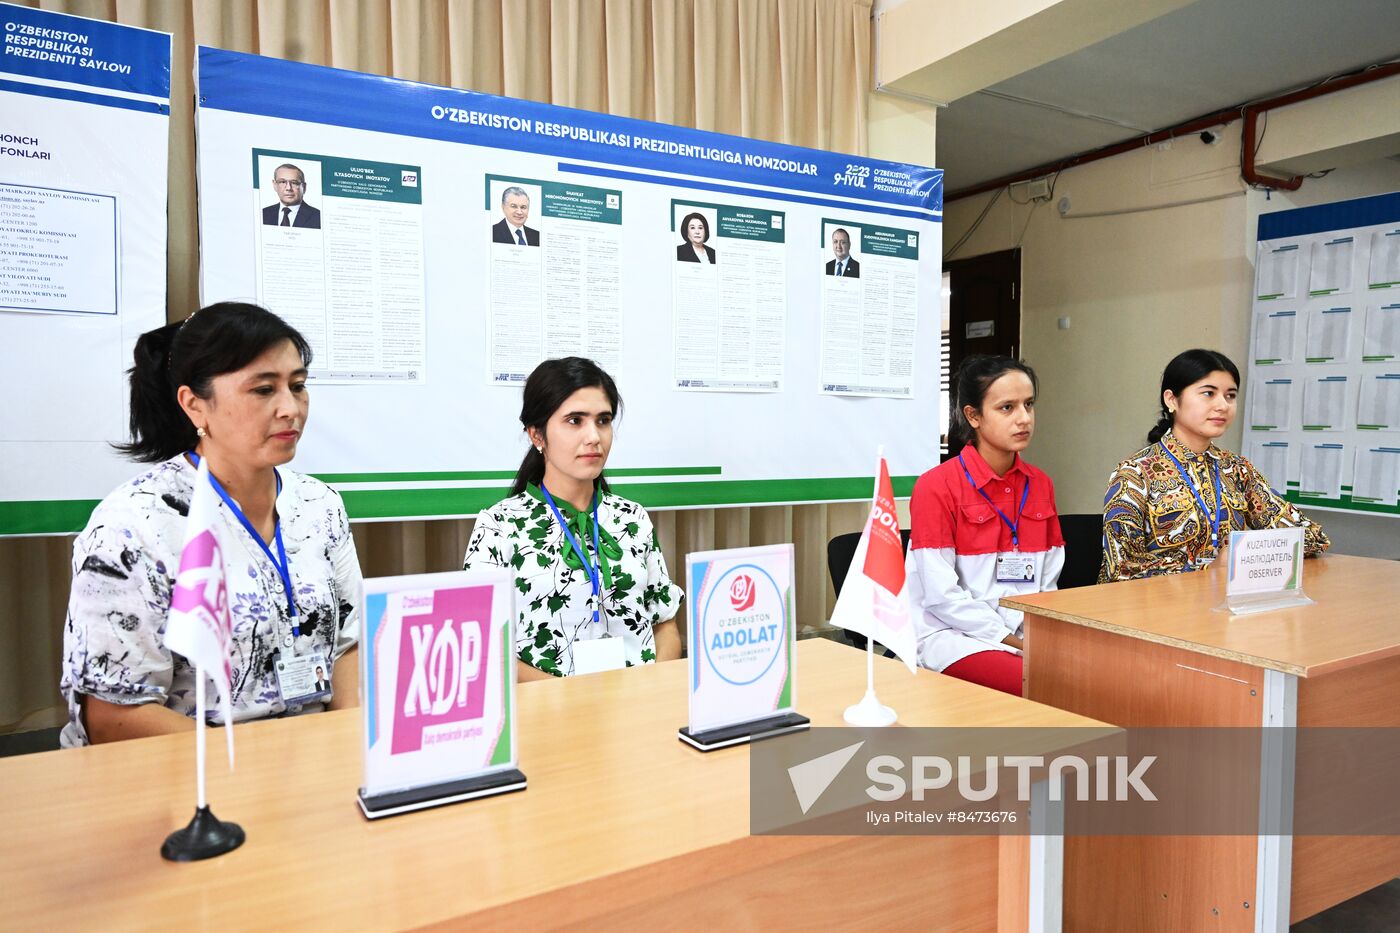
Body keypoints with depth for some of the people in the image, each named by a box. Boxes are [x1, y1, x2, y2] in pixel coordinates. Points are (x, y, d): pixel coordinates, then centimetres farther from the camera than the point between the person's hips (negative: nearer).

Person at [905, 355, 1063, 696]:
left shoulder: (1039, 485, 10)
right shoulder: (936, 486, -9)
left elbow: (1047, 582, 12)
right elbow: (941, 594, -13)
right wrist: (1013, 642, -13)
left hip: (1028, 632, 6)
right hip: (953, 633, -6)